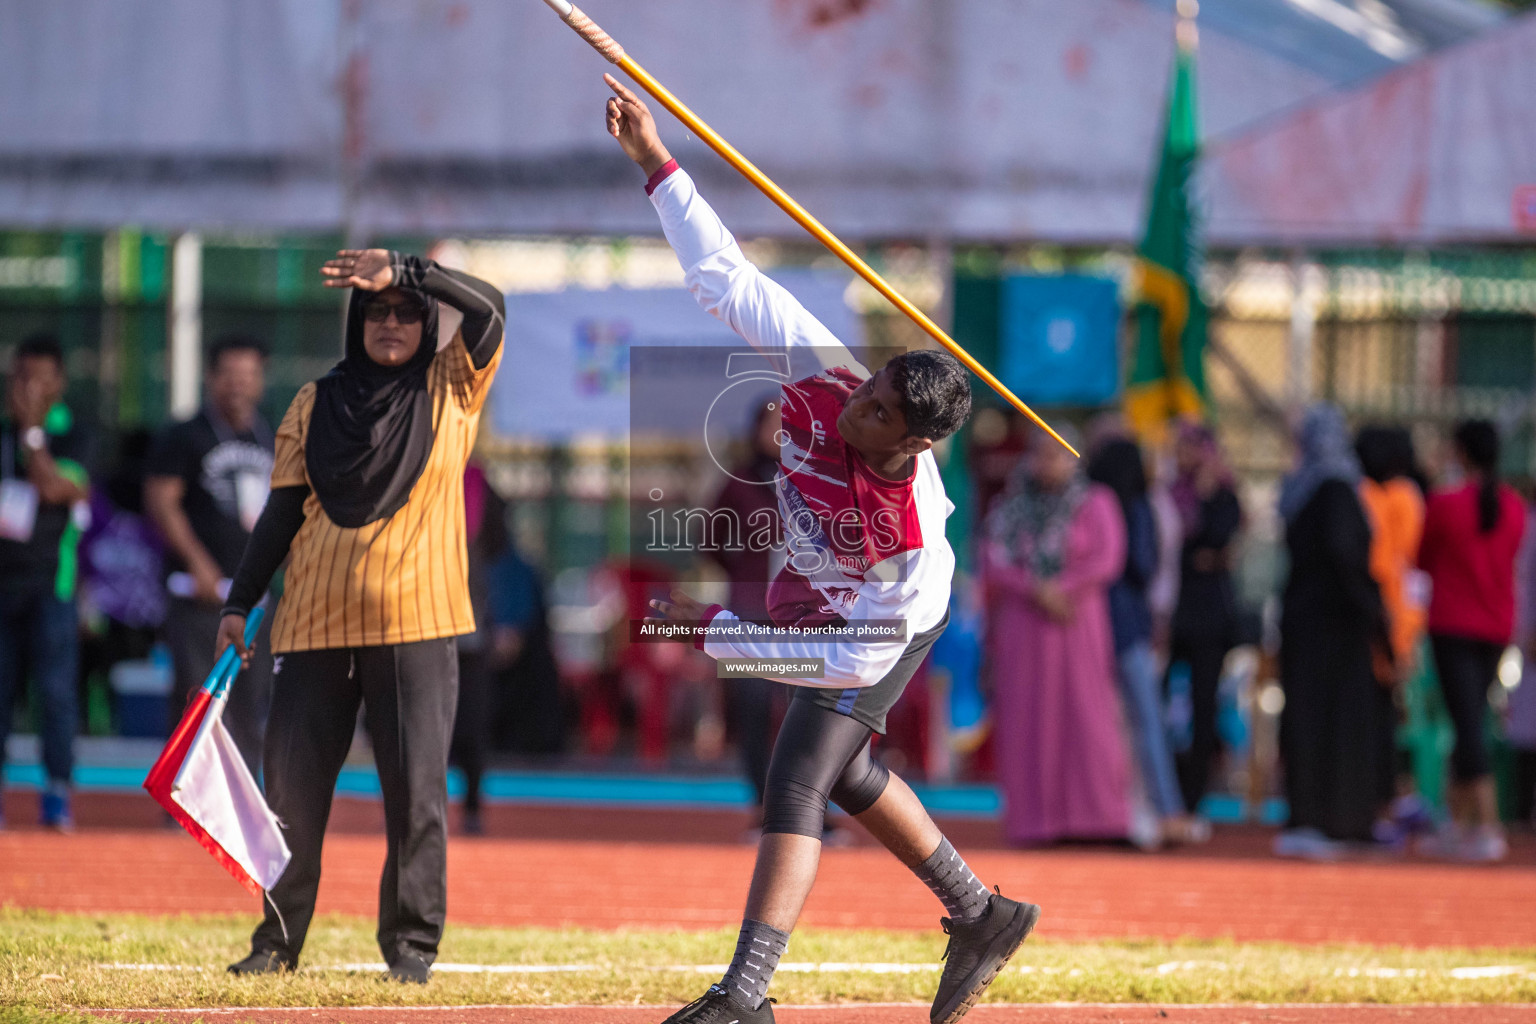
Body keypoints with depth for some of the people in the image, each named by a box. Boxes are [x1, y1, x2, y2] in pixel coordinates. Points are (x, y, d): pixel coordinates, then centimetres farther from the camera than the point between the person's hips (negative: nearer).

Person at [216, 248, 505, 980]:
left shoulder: (450, 389, 7)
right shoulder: (316, 404, 11)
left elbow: (487, 308, -9)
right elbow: (282, 510, 10)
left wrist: (401, 270, -17)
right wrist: (240, 603, 5)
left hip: (414, 624, -2)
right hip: (315, 622, 2)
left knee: (415, 788, -3)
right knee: (292, 782, 2)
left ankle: (412, 941, 4)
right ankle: (279, 937, 11)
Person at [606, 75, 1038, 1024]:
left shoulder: (917, 544, -41)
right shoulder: (827, 380, -30)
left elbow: (855, 658, -35)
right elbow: (728, 278, -26)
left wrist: (714, 629, -30)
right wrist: (657, 161, -30)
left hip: (883, 623, -7)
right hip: (811, 596, 8)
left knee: (800, 779, -17)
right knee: (845, 771, 22)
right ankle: (982, 915, 38)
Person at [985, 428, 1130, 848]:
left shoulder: (1094, 505, 6)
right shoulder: (1010, 512, 12)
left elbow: (1106, 560, -5)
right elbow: (993, 567, 3)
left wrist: (1059, 589, -14)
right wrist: (1036, 591, -12)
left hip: (1076, 628, -2)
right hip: (1022, 632, 2)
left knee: (1084, 716, -9)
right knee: (1027, 724, -4)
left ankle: (1096, 817, -9)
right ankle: (1036, 822, -4)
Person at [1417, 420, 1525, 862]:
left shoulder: (1445, 504, -13)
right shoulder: (1514, 507, 1)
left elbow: (1423, 559, 1)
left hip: (1453, 624, -5)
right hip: (1497, 626, 5)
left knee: (1467, 725, -7)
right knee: (1469, 722, 16)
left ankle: (1488, 830, -15)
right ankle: (1458, 822, 20)